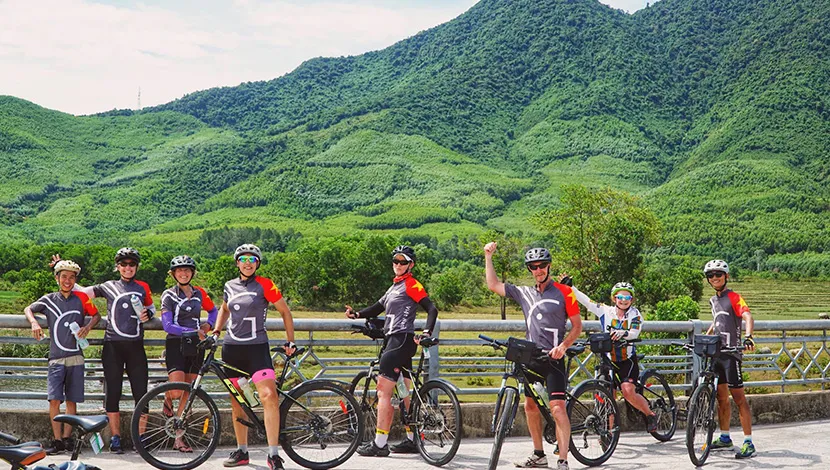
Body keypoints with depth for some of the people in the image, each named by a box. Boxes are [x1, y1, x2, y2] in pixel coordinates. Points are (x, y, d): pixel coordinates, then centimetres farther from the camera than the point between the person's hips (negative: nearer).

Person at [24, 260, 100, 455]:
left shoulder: (81, 298, 7)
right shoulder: (49, 300, 8)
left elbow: (96, 315, 15)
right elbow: (28, 309, 9)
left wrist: (87, 327, -5)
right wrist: (34, 323, -12)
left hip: (76, 358, 1)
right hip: (56, 358, -1)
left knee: (72, 400, 3)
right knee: (54, 399, -11)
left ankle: (67, 437, 12)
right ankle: (57, 440, -6)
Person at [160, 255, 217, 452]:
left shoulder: (199, 293, 10)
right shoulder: (168, 295, -2)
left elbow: (214, 310, 27)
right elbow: (167, 325, -10)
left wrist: (207, 325, 6)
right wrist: (193, 331, -19)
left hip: (195, 346, 4)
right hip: (176, 345, -4)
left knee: (188, 394, 4)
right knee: (177, 391, -17)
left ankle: (179, 438, 10)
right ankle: (168, 399, 21)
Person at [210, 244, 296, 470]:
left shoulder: (264, 285, -3)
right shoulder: (230, 286, 10)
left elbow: (285, 311, 3)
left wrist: (290, 341, 1)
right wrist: (216, 331, 16)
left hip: (257, 348, -5)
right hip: (231, 349, 5)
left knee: (269, 396, -19)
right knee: (236, 402, 9)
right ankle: (241, 451, 21)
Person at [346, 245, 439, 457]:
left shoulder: (412, 285, -7)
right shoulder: (395, 286, 21)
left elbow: (431, 309, -14)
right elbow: (378, 307, 19)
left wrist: (426, 332, -25)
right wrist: (357, 314, 2)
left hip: (401, 340, -10)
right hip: (395, 340, 10)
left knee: (383, 390, -10)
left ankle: (380, 444, -9)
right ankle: (412, 440, 18)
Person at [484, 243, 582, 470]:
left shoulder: (564, 292, -3)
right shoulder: (525, 293, 9)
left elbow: (577, 326, -2)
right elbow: (493, 285, 12)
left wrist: (563, 346, -17)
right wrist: (488, 257, 9)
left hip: (553, 359, -6)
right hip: (531, 358, 6)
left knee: (557, 408, -14)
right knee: (530, 406, 12)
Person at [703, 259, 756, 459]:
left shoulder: (734, 297, -7)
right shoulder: (713, 300, 16)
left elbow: (748, 317, -23)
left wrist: (748, 336, -40)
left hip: (731, 353, -8)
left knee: (738, 397, -9)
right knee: (722, 397, 13)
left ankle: (748, 442, -8)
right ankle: (725, 438, 24)